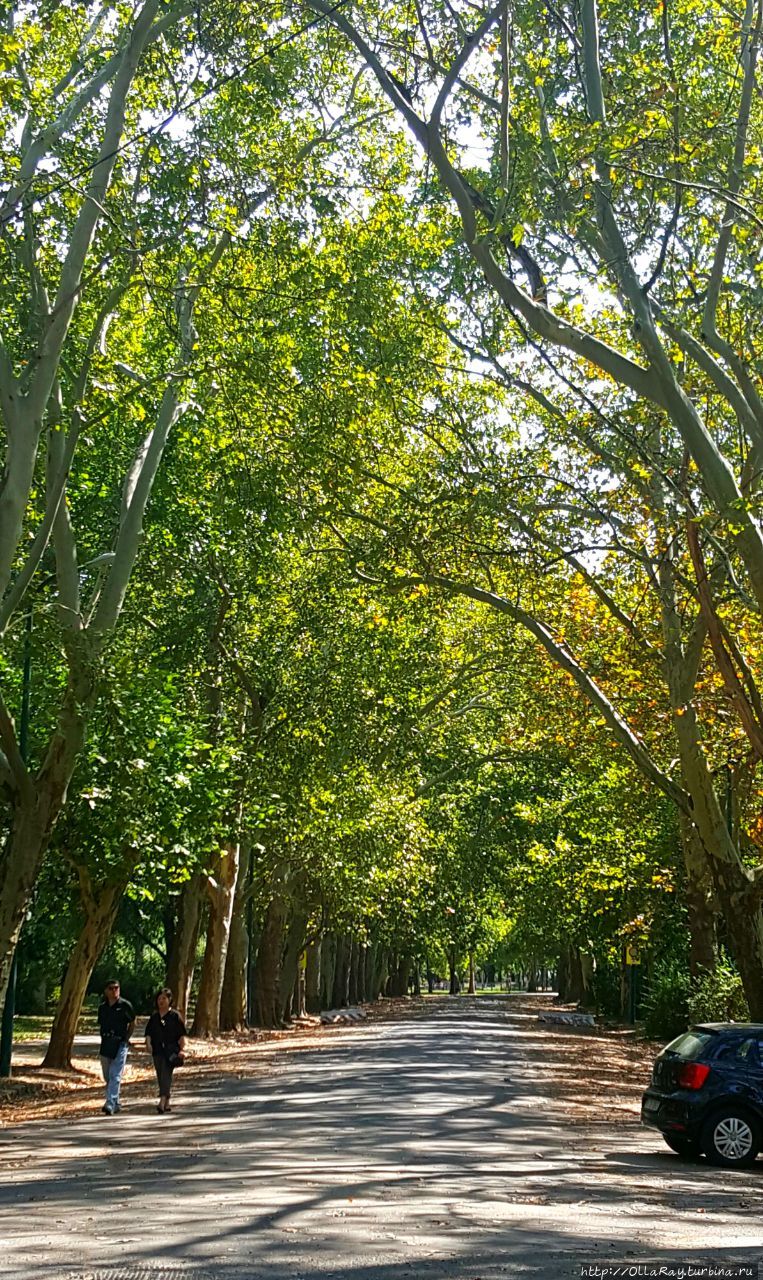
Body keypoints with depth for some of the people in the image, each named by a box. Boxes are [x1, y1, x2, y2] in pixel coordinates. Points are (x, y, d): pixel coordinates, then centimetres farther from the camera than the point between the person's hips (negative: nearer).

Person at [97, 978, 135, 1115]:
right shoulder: (102, 1007, 10)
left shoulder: (125, 1005, -3)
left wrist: (126, 1038, -1)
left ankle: (110, 1104, -20)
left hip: (120, 1044, -5)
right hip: (105, 1044, 5)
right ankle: (116, 1104, 25)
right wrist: (105, 1037, 5)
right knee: (107, 1076, 11)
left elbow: (132, 1023, 6)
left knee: (115, 1075, -13)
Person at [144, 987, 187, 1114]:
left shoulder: (175, 1016, 0)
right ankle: (167, 1103, 21)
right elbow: (148, 1033, 12)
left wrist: (181, 1049, -9)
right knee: (160, 1077, 9)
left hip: (171, 1051, -5)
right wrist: (148, 1043, -7)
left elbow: (182, 1035, -1)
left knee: (166, 1074, -16)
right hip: (157, 1051, 5)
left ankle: (162, 1102, -26)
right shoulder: (154, 1017, 13)